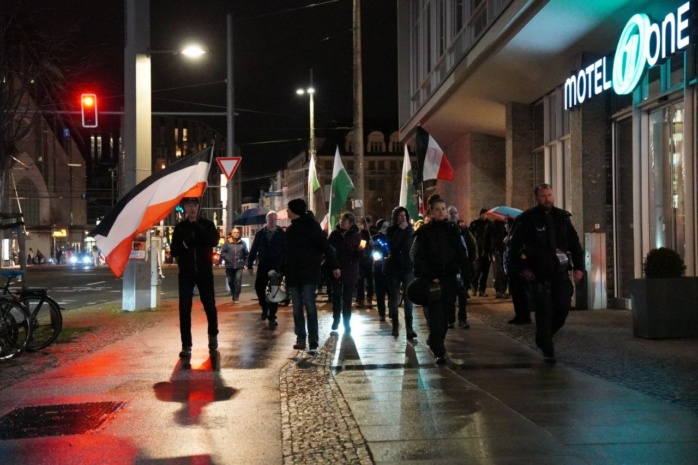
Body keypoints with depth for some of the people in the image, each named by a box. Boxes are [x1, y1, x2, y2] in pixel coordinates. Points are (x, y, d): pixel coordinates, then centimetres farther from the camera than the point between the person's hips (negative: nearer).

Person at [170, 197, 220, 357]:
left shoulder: (207, 224, 2)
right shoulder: (180, 227, 4)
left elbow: (214, 241, -16)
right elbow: (174, 251, 0)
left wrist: (197, 227, -20)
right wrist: (185, 243, -19)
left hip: (204, 272, 0)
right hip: (186, 273, 0)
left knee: (209, 306, 6)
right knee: (184, 308, -8)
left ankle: (213, 335, 32)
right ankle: (186, 346, -4)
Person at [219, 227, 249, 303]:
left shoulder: (242, 243, 2)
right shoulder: (227, 243, -1)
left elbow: (247, 254, 6)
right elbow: (223, 252, -2)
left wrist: (245, 263, 2)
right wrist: (227, 259, -13)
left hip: (239, 266, -1)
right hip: (229, 266, 1)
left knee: (238, 281, -15)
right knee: (230, 281, 11)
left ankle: (236, 296, -8)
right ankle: (233, 293, 35)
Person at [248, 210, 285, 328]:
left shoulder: (281, 234, -2)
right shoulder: (260, 233, 3)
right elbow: (253, 250, 5)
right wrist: (250, 265, 1)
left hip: (276, 267, -2)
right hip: (262, 266, 2)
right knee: (259, 288, 4)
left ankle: (272, 317, 4)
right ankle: (264, 308, 32)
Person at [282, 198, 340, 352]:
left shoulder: (311, 226, -7)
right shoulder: (290, 229, 16)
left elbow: (325, 246, -12)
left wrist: (334, 266, -17)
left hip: (309, 273, -7)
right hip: (293, 275, 7)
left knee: (309, 306, -10)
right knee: (297, 308, 6)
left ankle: (313, 340, -7)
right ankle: (301, 338, 11)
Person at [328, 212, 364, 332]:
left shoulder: (356, 236, -4)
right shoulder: (334, 234, -1)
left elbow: (359, 256, -5)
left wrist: (360, 250, -27)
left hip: (350, 272, -1)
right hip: (336, 269, 1)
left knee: (347, 298, 4)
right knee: (336, 296, 5)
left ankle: (347, 322, 12)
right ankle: (336, 320, 20)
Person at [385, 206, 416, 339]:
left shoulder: (410, 230, 4)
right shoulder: (391, 230, 0)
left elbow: (413, 247, 8)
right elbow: (391, 246, -16)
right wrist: (400, 230, -16)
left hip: (407, 267, 0)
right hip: (393, 267, 0)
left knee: (408, 297, -10)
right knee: (394, 296, 7)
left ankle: (409, 327, -15)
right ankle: (395, 325, 17)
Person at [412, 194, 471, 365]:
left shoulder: (453, 230, 8)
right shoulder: (423, 232, -1)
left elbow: (462, 255, 7)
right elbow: (419, 258, -6)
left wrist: (465, 274, -5)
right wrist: (430, 277, -16)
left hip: (450, 279, 3)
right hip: (431, 280, -3)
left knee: (445, 314, 8)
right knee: (436, 315, -7)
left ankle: (434, 341, 29)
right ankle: (439, 351, -6)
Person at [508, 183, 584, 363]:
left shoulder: (562, 217, 8)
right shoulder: (526, 219, -4)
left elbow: (574, 243, 12)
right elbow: (515, 246, -3)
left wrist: (579, 266, 4)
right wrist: (522, 268, -9)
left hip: (560, 273, 4)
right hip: (538, 275, -4)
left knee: (563, 308, 2)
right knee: (544, 312, -5)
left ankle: (544, 337, 27)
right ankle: (547, 350, 5)